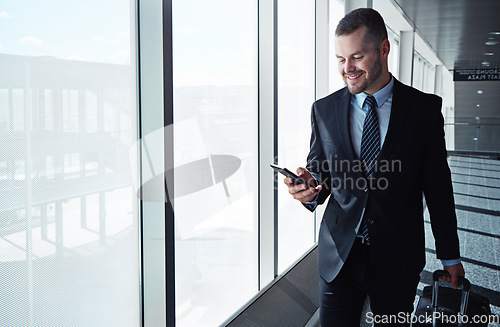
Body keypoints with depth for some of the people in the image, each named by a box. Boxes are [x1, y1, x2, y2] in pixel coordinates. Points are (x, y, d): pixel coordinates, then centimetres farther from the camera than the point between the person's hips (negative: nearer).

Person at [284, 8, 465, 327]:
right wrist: (311, 188, -18)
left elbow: (438, 185, 0)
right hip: (339, 253, 1)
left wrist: (450, 255, 6)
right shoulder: (324, 110, 1)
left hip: (398, 257, -1)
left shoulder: (425, 108, -4)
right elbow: (319, 170, 7)